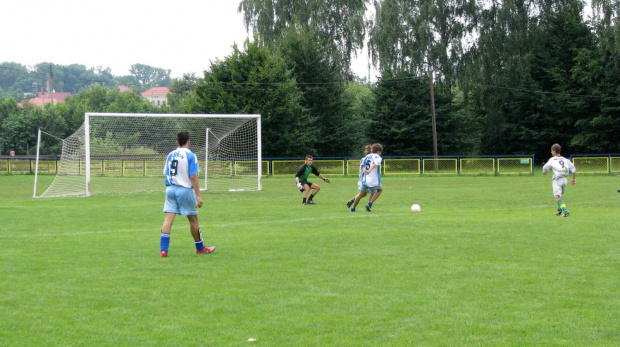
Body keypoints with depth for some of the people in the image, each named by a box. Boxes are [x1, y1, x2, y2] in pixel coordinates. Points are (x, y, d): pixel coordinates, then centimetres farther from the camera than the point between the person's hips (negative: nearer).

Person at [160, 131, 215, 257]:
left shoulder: (171, 155, 7)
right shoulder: (190, 155, -9)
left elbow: (166, 174, 10)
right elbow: (193, 177, -14)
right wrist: (198, 196, -13)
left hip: (170, 189, 4)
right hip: (185, 190, -4)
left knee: (168, 219, -1)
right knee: (193, 219, 10)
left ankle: (163, 249, -11)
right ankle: (200, 248, 23)